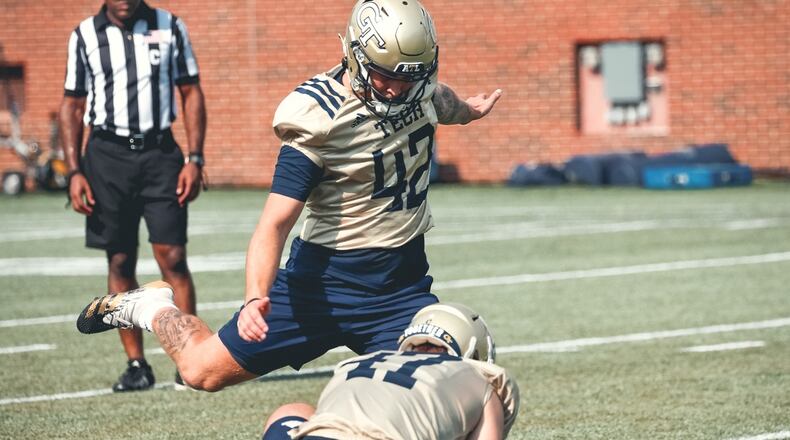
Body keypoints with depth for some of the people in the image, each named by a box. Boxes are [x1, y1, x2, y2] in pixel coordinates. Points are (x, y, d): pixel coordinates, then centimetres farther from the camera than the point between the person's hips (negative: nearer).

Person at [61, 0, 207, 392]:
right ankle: (136, 364, 8)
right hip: (107, 156, 1)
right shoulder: (85, 36, 5)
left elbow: (191, 93, 7)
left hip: (160, 153, -1)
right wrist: (74, 172, 1)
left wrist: (194, 159, -1)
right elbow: (72, 105, 9)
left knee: (172, 257, -8)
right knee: (120, 263, 2)